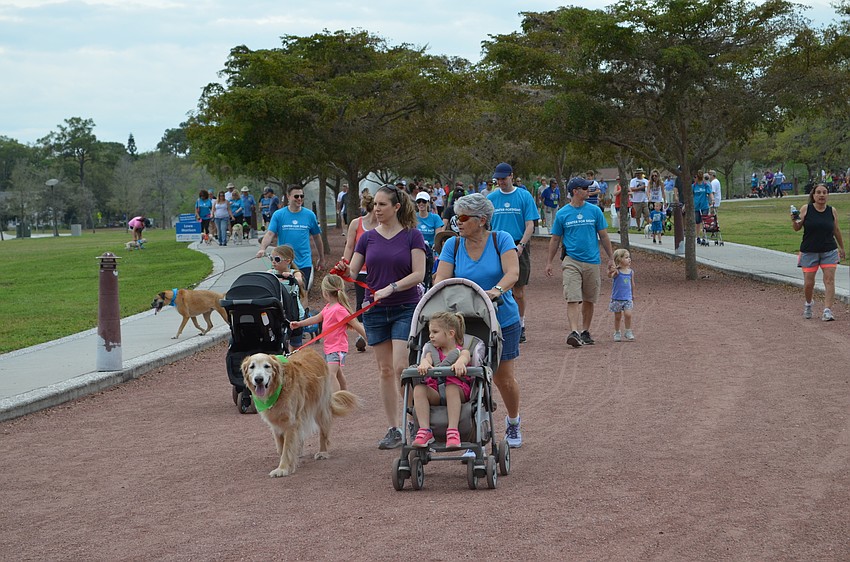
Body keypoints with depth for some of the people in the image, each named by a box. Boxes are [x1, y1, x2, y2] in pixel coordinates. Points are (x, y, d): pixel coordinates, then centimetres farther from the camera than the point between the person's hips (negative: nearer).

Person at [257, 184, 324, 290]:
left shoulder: (309, 215, 5)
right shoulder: (278, 215, 0)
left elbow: (316, 237, 14)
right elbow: (270, 234, -8)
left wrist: (321, 258, 20)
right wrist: (262, 249, -26)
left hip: (304, 263, 1)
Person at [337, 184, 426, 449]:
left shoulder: (412, 236, -4)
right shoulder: (368, 238, 6)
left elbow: (418, 274, -10)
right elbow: (352, 273, 4)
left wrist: (390, 288, -21)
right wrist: (343, 270, -19)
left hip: (406, 308, -4)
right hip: (375, 310, 4)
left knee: (401, 367, -13)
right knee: (385, 370, 6)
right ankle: (393, 429, 13)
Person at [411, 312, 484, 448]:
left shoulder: (462, 351, 11)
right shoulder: (433, 351, 21)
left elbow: (464, 357, -15)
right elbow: (427, 359, -3)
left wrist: (460, 363, -43)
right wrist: (424, 364, -31)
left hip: (460, 390, -3)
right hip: (435, 392, 3)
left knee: (451, 388, -37)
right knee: (419, 389, -27)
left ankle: (452, 431, -43)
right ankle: (425, 431, -35)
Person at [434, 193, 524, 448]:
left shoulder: (501, 240, -6)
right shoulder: (452, 245, 0)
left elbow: (512, 273, -19)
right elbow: (441, 280, -9)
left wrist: (497, 290, -38)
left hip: (503, 320, -1)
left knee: (504, 379, 7)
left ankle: (513, 422, 34)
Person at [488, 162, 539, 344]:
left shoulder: (524, 196, 1)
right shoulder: (491, 198, 8)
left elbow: (530, 225, -3)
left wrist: (521, 245, -16)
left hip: (519, 248, -2)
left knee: (518, 292, 3)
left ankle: (520, 326, 17)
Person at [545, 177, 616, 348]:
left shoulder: (595, 211, 5)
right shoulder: (562, 214, 2)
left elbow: (604, 236, 10)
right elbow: (555, 239, 9)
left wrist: (611, 258, 8)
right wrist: (549, 262, 7)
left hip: (592, 261, 2)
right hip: (571, 261, -2)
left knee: (588, 300, 9)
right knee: (573, 299, -13)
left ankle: (585, 332, 20)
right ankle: (574, 332, -22)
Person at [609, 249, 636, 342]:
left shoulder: (631, 272, 3)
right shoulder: (617, 272, -10)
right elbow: (610, 275, -31)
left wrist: (633, 295, 24)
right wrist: (611, 271, -53)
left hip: (627, 298, 2)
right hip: (617, 298, -2)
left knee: (628, 314, -10)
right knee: (617, 316, 7)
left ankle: (628, 332, 4)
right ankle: (617, 333, 21)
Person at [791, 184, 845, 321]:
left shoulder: (832, 211, 3)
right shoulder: (806, 209, -3)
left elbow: (836, 230, 16)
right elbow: (797, 228, 3)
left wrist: (841, 247, 23)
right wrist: (794, 221, -19)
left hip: (829, 251, 1)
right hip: (809, 252, -1)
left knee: (829, 280, -10)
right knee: (808, 283, 2)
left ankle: (827, 311, -11)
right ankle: (808, 304, 32)